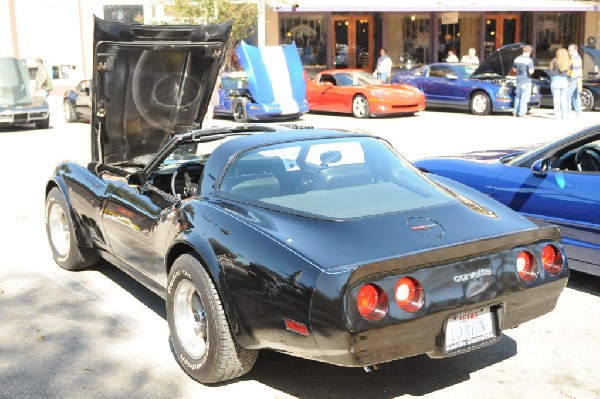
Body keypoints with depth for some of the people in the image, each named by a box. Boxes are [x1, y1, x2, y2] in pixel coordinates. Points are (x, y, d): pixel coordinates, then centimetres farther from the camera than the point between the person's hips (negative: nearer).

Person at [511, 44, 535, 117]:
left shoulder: (517, 59, 6)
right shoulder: (529, 60, -13)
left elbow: (514, 69, 16)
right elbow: (530, 71, -19)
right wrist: (532, 70, 2)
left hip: (518, 80, 6)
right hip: (526, 81, -6)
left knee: (517, 96, 15)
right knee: (524, 97, -1)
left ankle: (515, 112, 17)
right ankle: (522, 113, -1)